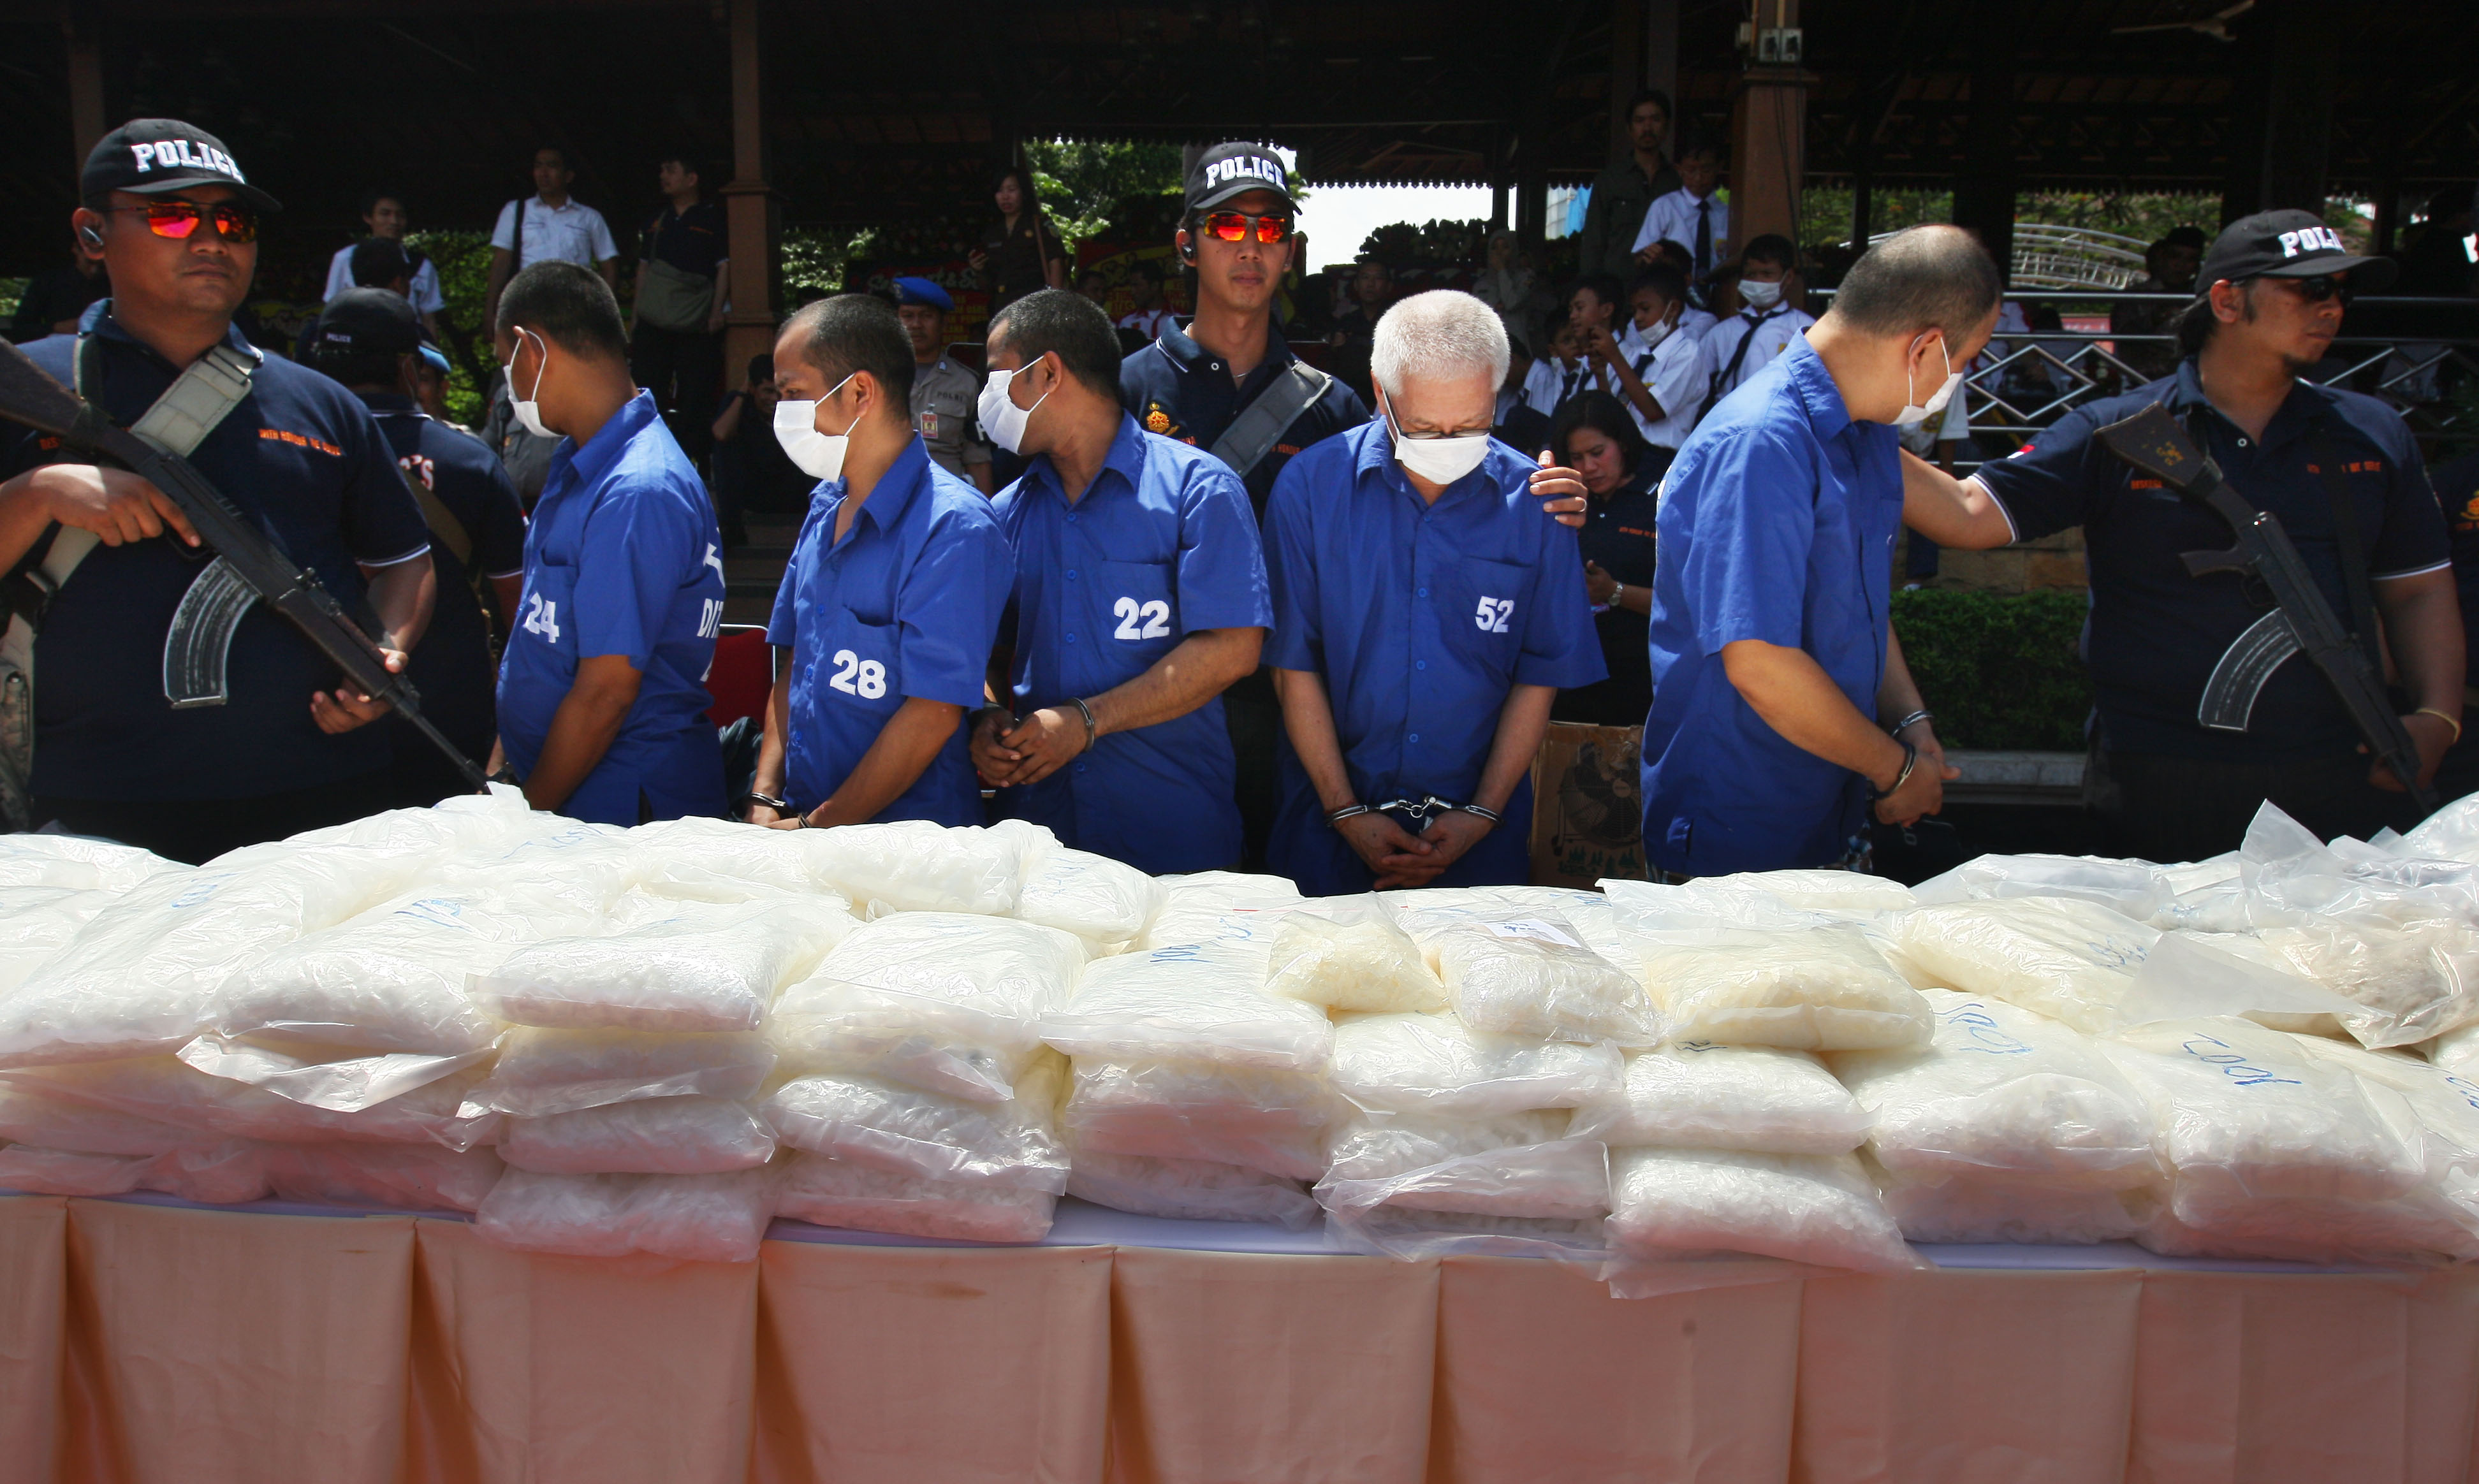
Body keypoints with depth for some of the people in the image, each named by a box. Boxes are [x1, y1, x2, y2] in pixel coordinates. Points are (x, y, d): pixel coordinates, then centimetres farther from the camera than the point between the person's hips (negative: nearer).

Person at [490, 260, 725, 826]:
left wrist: (526, 817, -12)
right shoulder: (578, 465, 10)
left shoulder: (637, 494, -21)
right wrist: (501, 776, 15)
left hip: (626, 810, -8)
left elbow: (606, 693, -21)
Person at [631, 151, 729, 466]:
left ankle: (690, 459, -1)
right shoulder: (656, 218, 19)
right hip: (653, 320, 5)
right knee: (646, 390, 1)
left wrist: (717, 310, -11)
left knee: (695, 396, -5)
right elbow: (644, 267, 20)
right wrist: (636, 314, 12)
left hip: (697, 322, -4)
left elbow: (724, 267, 0)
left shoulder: (713, 217, 5)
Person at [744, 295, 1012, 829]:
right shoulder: (825, 506, 13)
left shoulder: (954, 529, -13)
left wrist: (816, 828, -11)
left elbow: (934, 714, -16)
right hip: (803, 817, 7)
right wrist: (764, 800, 5)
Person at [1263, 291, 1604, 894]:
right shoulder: (1311, 485, -7)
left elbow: (1541, 676, 1)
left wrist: (1482, 815, -5)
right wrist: (1346, 813, -8)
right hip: (1330, 826, -1)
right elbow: (1295, 665, -4)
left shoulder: (1533, 501, -4)